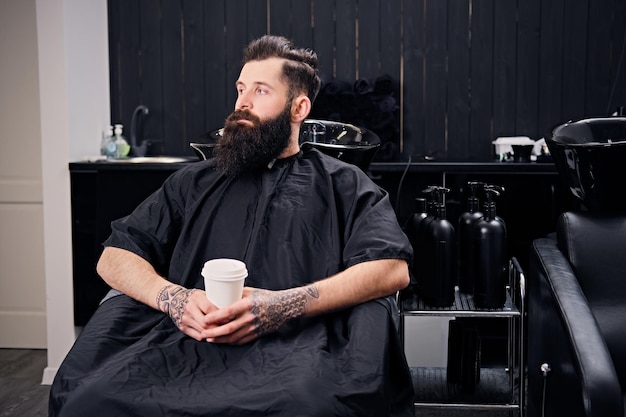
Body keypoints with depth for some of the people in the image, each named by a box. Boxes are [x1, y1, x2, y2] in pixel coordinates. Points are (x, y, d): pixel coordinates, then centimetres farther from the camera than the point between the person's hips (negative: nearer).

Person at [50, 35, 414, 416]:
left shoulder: (343, 184, 16)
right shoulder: (195, 182, 25)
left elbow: (392, 268, -1)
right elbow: (115, 257, 19)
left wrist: (287, 305, -15)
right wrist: (171, 296, -5)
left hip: (295, 347, -2)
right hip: (186, 344, 3)